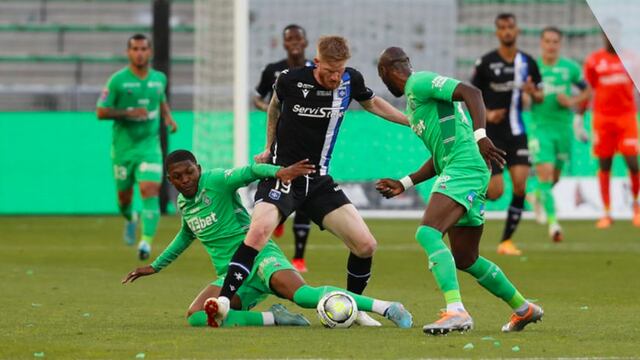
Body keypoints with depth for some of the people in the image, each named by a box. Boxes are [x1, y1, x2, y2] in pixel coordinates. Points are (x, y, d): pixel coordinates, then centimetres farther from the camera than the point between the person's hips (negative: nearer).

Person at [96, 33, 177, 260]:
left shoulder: (159, 78, 4)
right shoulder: (117, 80, -8)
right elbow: (101, 112, -8)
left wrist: (168, 118, 6)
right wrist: (128, 113, -21)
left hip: (149, 145, 1)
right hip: (123, 146, -1)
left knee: (150, 191, -18)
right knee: (124, 196, 11)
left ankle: (146, 241, -22)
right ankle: (130, 219, 47)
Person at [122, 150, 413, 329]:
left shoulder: (216, 181, -5)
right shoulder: (183, 204, 16)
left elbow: (249, 172, -23)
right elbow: (185, 238, 37)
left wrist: (277, 172, -43)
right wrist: (155, 266, 43)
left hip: (259, 257, -7)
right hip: (231, 276, 7)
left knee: (302, 295, -34)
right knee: (195, 316, -21)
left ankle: (388, 308, -35)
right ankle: (274, 318, -18)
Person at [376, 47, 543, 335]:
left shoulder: (419, 82, -2)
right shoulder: (413, 100, 28)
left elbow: (471, 92, -16)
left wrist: (480, 136, -29)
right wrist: (404, 184, 29)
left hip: (464, 167, -10)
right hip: (456, 170, 10)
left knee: (427, 234, -25)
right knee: (465, 260, 16)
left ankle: (456, 311, -36)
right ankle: (523, 309, 30)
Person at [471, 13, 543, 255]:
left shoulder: (527, 62, 5)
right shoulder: (486, 62, -5)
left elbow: (539, 97, 13)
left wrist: (533, 92, -11)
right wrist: (487, 114, -16)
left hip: (516, 133, 3)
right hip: (492, 135, -3)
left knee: (520, 185, -11)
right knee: (495, 192, -10)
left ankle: (507, 240, 2)